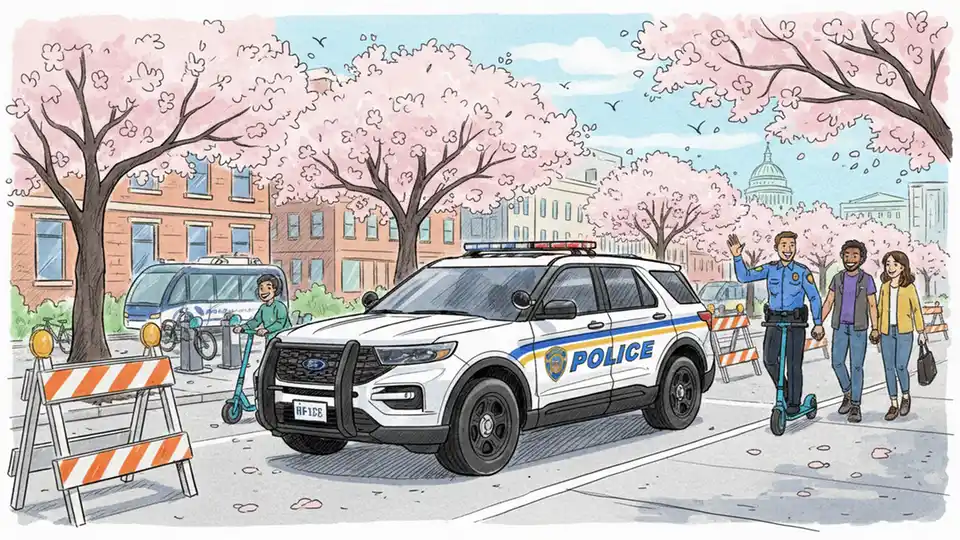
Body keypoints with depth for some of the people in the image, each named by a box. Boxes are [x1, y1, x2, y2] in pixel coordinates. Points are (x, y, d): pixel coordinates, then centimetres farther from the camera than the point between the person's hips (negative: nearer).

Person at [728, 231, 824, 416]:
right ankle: (784, 391, 19)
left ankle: (794, 402, 12)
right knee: (769, 360, -6)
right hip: (774, 319, 2)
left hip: (796, 321, -2)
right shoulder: (770, 269, 4)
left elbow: (814, 297, 1)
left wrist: (818, 323, -3)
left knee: (794, 364, 1)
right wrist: (737, 257, -16)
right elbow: (744, 277, -2)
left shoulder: (803, 272, -3)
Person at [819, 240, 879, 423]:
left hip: (859, 328, -3)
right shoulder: (838, 278, 3)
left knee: (856, 366, -3)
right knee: (837, 363, 1)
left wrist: (875, 328, -11)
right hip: (840, 327, 3)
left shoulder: (867, 279, -4)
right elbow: (828, 302, 6)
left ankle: (855, 407, 2)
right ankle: (847, 394, 26)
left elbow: (872, 305, -3)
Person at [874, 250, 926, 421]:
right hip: (887, 332, 4)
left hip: (904, 332, -4)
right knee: (889, 368, 3)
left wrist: (921, 332, 2)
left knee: (900, 367, -10)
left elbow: (917, 309, 2)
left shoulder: (909, 287, -3)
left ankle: (906, 396, 18)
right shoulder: (884, 286, 7)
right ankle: (893, 405, 12)